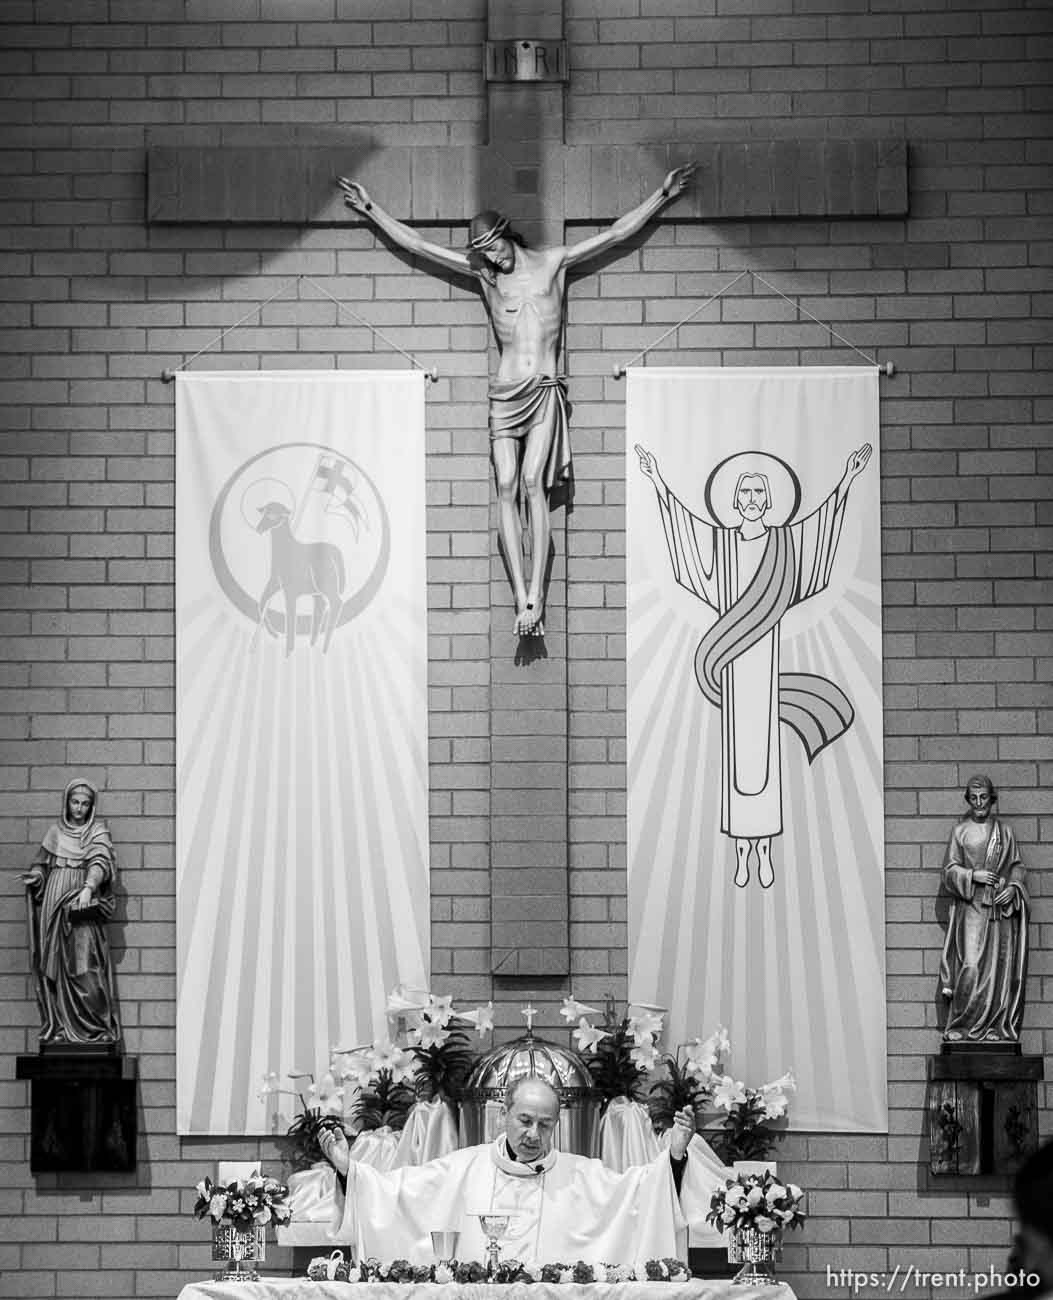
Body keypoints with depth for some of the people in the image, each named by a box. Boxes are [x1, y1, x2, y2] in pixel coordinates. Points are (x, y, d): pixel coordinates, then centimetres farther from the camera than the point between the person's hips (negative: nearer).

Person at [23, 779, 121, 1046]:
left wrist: (88, 888, -31)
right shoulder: (55, 831, 16)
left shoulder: (98, 832, 4)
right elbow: (41, 862, 20)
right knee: (54, 969, 0)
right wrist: (36, 875, -4)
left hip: (82, 906, -4)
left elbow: (100, 863, -12)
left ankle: (96, 1028, -10)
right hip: (53, 906, 4)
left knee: (84, 967, -12)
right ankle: (58, 1027, 2)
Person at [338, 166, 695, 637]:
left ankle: (536, 596, -21)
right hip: (505, 391, 2)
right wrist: (371, 210, 11)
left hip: (546, 390, -2)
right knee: (506, 487, -10)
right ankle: (522, 598, -13)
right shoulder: (483, 273, 8)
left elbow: (615, 233, 7)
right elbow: (417, 244, 11)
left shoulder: (553, 262, 4)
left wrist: (662, 194, 5)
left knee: (533, 482, -16)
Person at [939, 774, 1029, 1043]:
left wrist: (1013, 887, -7)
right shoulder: (960, 832, 8)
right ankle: (962, 1027, -9)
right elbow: (949, 870, 5)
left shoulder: (1005, 832, 13)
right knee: (971, 966, -14)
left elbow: (1017, 867, 12)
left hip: (1000, 908, 2)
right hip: (971, 907, -2)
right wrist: (973, 876, -12)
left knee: (999, 967, -3)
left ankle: (998, 1027, 0)